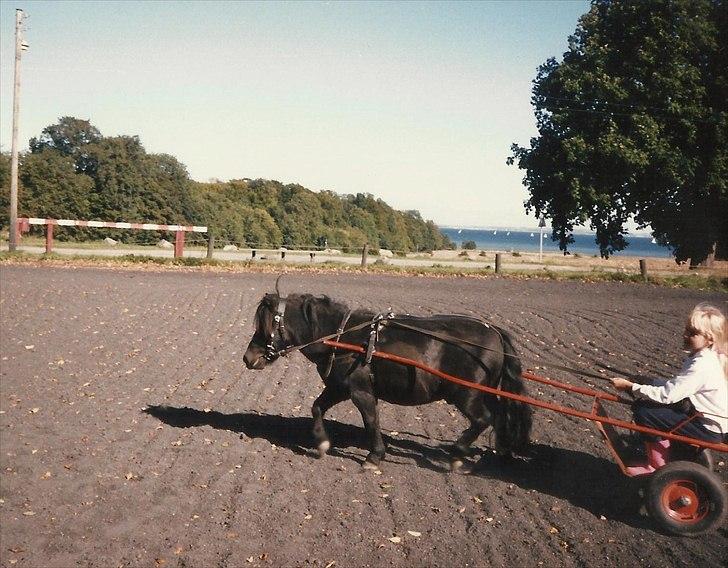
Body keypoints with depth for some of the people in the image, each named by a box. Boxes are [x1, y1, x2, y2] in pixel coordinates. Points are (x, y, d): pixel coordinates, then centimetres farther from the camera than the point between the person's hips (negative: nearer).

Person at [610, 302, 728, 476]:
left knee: (644, 413, -14)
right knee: (643, 402, 10)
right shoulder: (705, 357, 5)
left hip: (709, 429, -10)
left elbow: (667, 394, -29)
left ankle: (657, 466, 1)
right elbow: (676, 386, 12)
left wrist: (630, 387, -22)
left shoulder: (702, 366, -27)